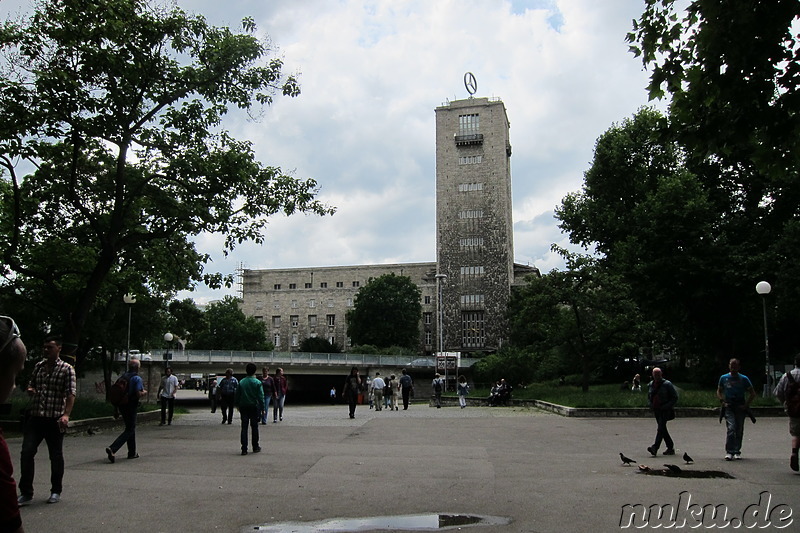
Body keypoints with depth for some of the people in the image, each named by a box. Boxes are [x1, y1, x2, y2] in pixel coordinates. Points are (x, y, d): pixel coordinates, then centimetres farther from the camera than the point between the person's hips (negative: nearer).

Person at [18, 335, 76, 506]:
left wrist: (66, 415, -23)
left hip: (54, 420, -4)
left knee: (56, 456, 6)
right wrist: (30, 390, -1)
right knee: (27, 452, -3)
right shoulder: (38, 366, 11)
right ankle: (26, 493, 5)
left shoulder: (66, 369, -5)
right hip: (35, 418, 5)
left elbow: (71, 394, -10)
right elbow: (31, 385, 24)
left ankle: (56, 492, 20)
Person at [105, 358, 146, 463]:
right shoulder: (137, 379, -14)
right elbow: (139, 394, -21)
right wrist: (144, 392, 0)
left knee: (130, 428, 18)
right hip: (131, 406, -8)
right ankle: (112, 449, -18)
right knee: (129, 430, -2)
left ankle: (132, 453, 23)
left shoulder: (123, 376, 8)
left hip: (122, 406, 8)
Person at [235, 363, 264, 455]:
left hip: (243, 407, 2)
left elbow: (237, 395, 5)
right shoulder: (258, 382, -7)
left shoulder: (241, 382, 0)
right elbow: (261, 397, -8)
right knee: (254, 427, 9)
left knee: (244, 428, 3)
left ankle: (244, 449, 0)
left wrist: (237, 405, 19)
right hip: (254, 407, -2)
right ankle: (255, 447, 17)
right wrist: (262, 408, -1)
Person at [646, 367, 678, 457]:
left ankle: (655, 448, -28)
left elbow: (675, 397, -6)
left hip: (665, 410, -7)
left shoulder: (667, 384, -7)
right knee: (663, 429, 10)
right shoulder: (650, 385, 10)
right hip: (656, 410, 7)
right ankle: (670, 448, 21)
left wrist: (666, 406, -14)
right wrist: (651, 405, 5)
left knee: (660, 428, -18)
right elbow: (649, 397, 24)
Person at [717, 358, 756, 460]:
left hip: (740, 408, 1)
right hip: (729, 407, -1)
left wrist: (746, 405, -3)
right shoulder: (724, 378, 7)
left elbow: (752, 393, 8)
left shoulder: (744, 379, 4)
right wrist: (723, 402, 0)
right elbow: (719, 392, 17)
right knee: (731, 428, -16)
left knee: (739, 430, 6)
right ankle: (729, 452, -17)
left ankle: (737, 452, 19)